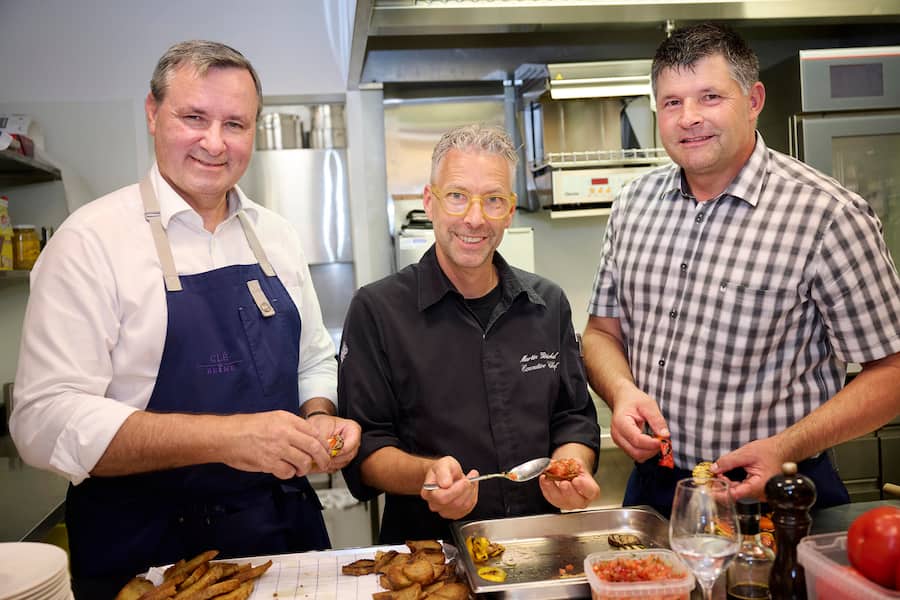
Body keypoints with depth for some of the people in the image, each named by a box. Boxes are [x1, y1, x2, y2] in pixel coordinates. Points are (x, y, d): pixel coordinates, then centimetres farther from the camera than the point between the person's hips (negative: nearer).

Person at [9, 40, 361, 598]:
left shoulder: (277, 236, 4)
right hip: (147, 554, -5)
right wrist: (225, 437, -30)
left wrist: (319, 422, -9)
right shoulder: (92, 240, -13)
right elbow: (47, 420, -19)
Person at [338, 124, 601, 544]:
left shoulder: (548, 304, 10)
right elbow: (365, 449, -4)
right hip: (428, 550, -3)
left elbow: (574, 418, 14)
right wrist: (426, 474, -23)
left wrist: (571, 470, -7)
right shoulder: (376, 309, -3)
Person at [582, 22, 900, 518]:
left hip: (774, 497, -4)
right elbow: (603, 332, 6)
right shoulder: (634, 203, 0)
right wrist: (621, 391, -14)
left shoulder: (827, 215, -16)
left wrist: (786, 448, -25)